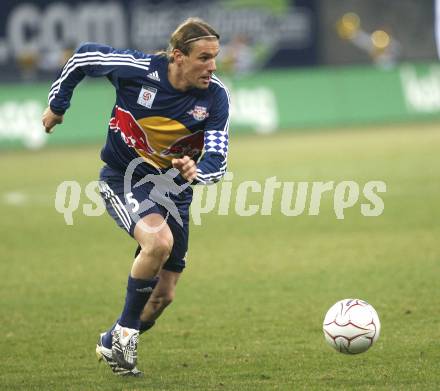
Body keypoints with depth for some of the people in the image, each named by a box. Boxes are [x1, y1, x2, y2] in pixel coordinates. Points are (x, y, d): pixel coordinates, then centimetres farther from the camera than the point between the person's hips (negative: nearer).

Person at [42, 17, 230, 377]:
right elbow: (83, 56, -4)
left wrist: (196, 170, -47)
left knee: (162, 296, 5)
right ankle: (125, 332, -14)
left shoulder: (215, 97, -17)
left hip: (174, 186, 4)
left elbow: (216, 161, -23)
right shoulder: (137, 69, -23)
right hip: (124, 179, -4)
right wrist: (57, 104, 7)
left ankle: (113, 345, 32)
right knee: (159, 241, -34)